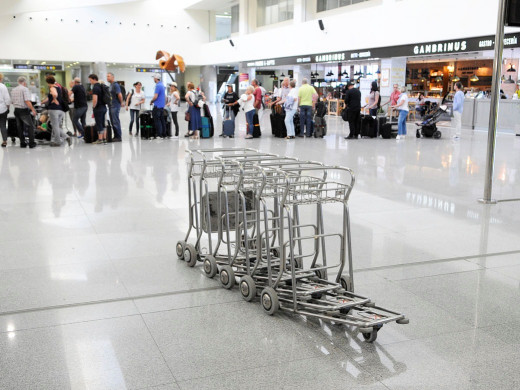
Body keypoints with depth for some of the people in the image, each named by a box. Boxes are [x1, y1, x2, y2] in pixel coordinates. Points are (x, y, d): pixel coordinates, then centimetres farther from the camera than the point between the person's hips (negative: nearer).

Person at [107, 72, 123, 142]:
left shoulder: (115, 85, -14)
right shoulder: (111, 85, 16)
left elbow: (120, 95, -20)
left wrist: (121, 103, -10)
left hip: (115, 106, -10)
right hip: (111, 106, 10)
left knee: (116, 122, -6)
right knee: (113, 122, 11)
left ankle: (118, 137, -2)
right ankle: (116, 136, 17)